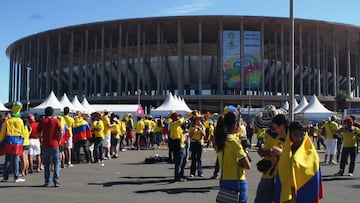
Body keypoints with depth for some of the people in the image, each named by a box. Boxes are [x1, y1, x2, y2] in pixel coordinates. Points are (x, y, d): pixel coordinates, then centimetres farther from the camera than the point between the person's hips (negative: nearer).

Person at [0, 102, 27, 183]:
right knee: (16, 161, 2)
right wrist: (21, 141, 20)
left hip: (8, 142, 1)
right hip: (17, 142, -1)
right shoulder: (20, 121, -3)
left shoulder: (7, 121, -2)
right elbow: (23, 132, 5)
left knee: (7, 160, 7)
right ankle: (16, 177, 3)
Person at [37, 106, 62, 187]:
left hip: (45, 145, 2)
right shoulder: (56, 121, -3)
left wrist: (41, 141, 12)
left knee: (46, 164, 11)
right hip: (54, 144, -2)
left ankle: (47, 181, 13)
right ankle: (56, 181, -1)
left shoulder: (42, 121, 3)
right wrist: (58, 141, 4)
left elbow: (39, 133, 2)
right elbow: (60, 132, -9)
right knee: (56, 163, 4)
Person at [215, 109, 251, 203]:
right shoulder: (233, 141, -18)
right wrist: (240, 163, 0)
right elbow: (247, 165, -17)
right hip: (237, 182, -7)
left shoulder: (220, 140, 5)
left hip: (224, 181, 7)